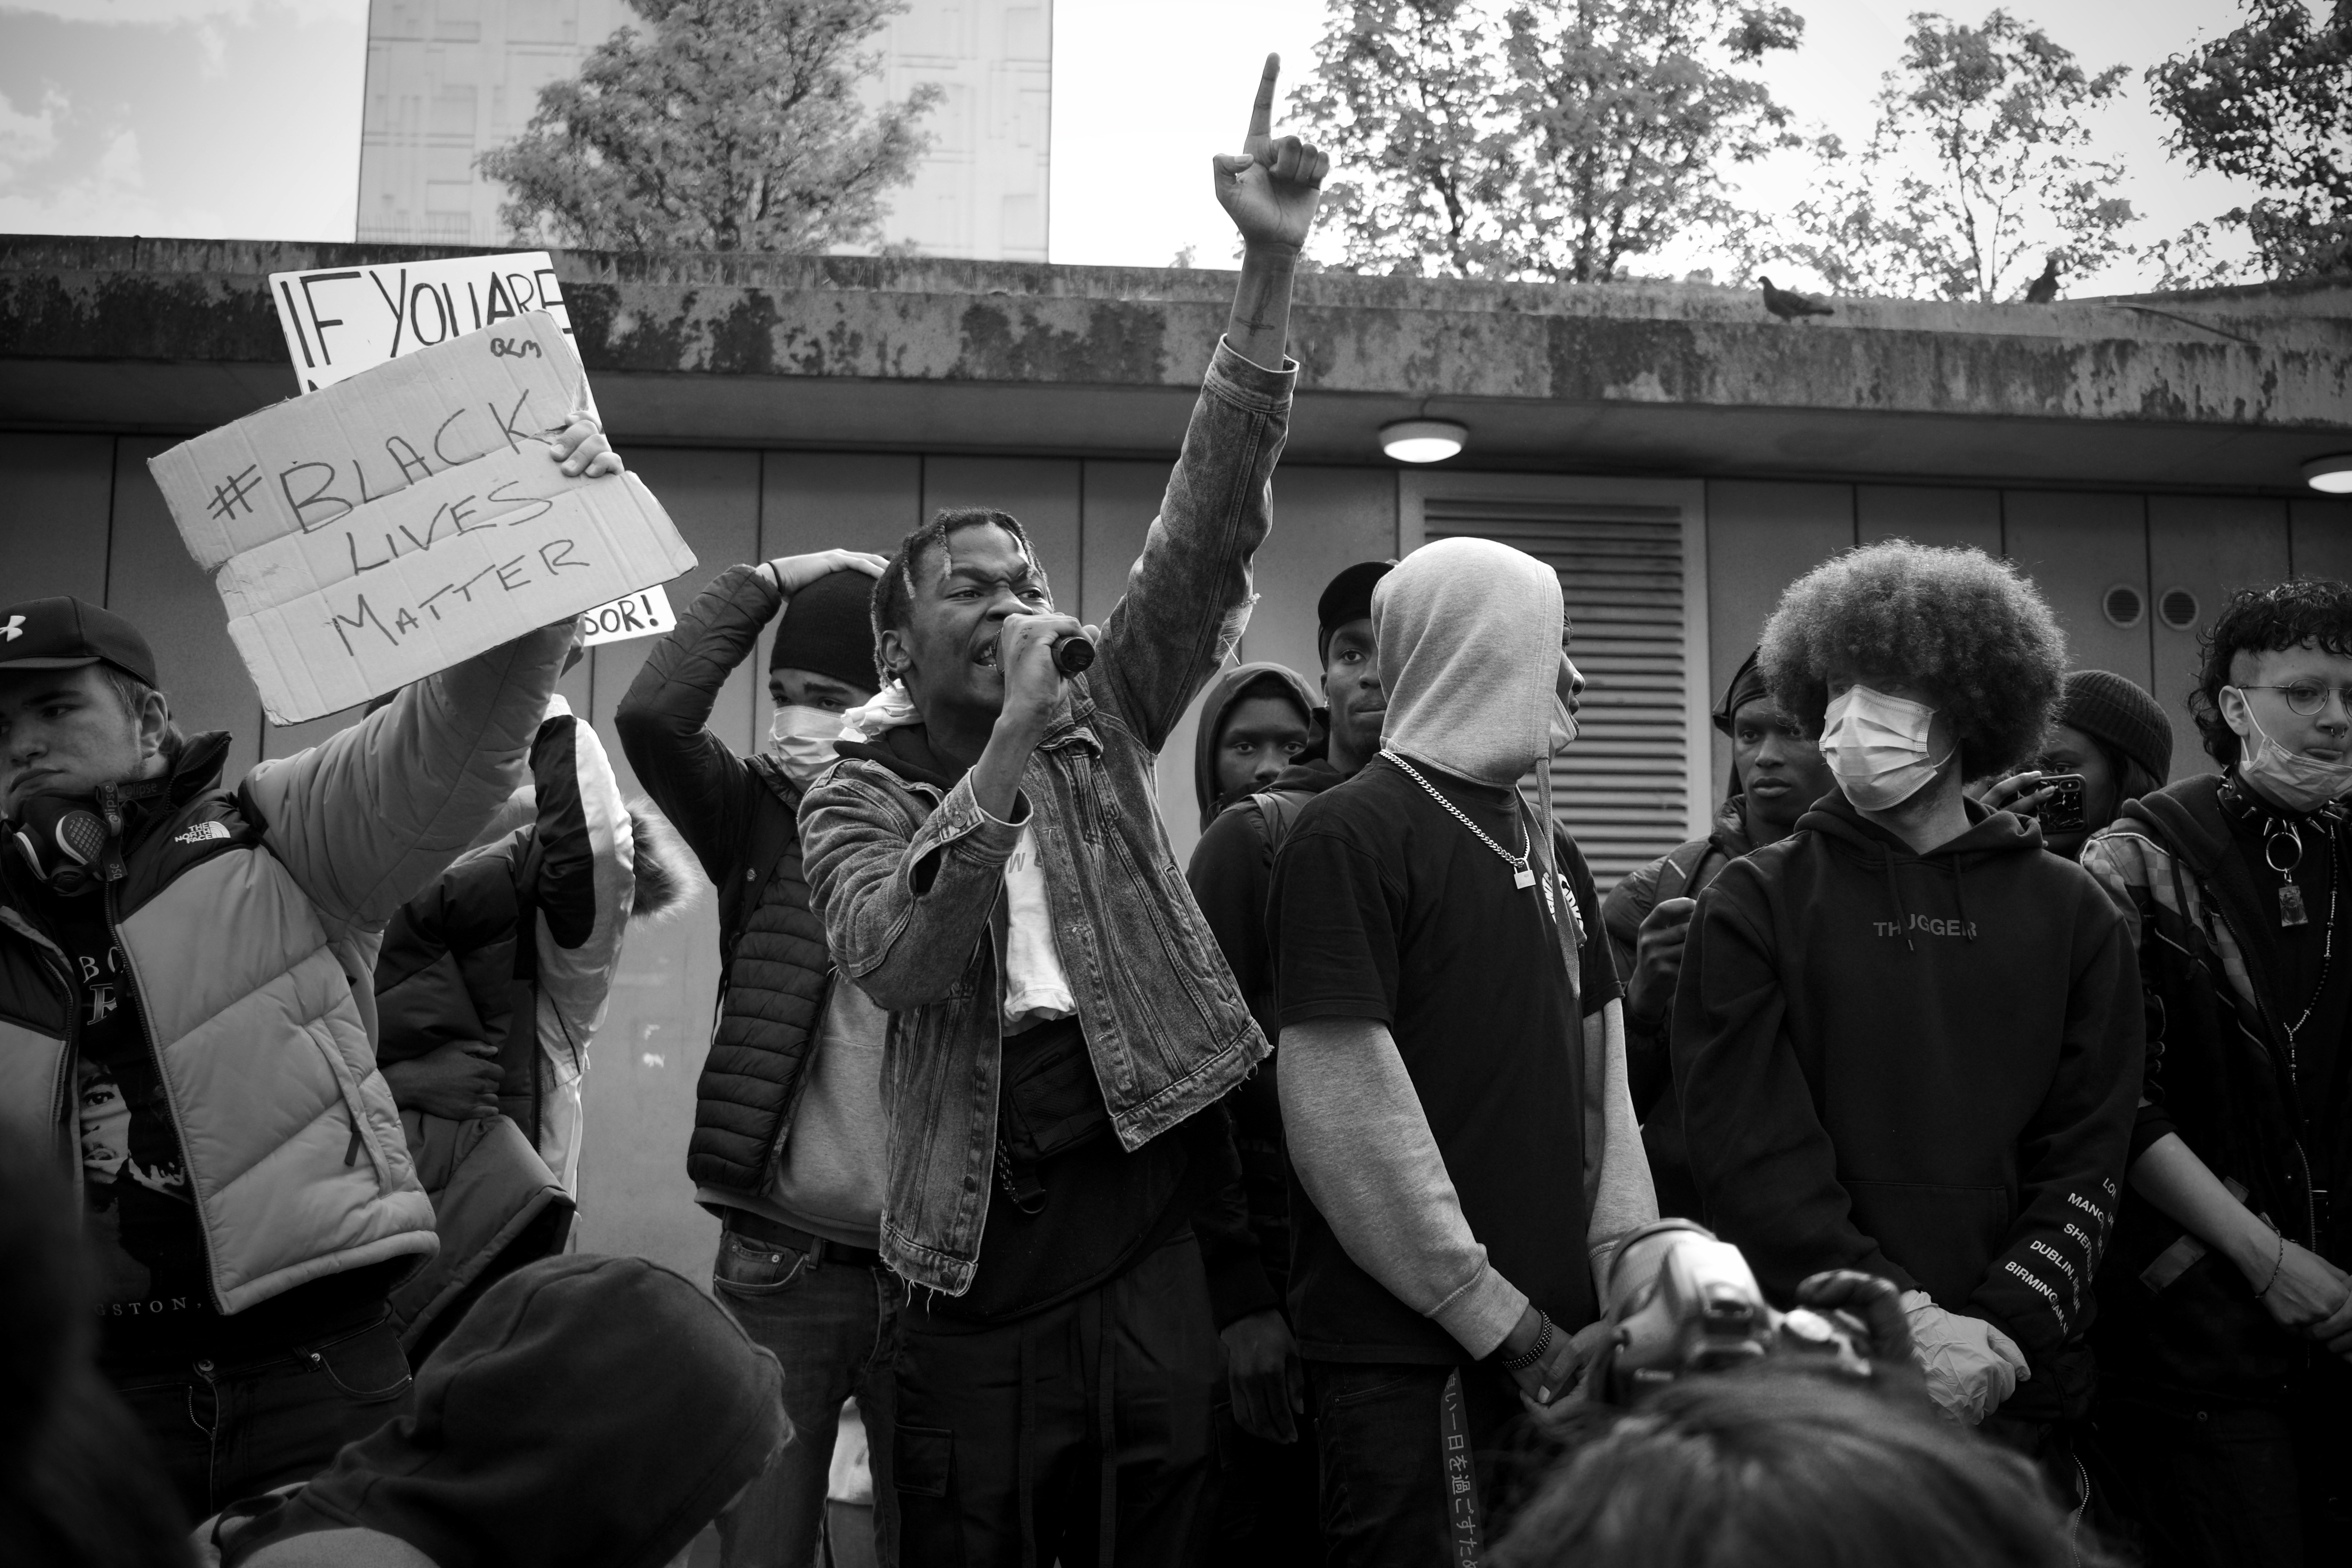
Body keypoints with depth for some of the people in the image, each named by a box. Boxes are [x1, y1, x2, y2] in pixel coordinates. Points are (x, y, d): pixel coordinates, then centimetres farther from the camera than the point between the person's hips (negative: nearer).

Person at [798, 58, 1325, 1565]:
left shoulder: (1100, 723, 8)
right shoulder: (856, 796, 2)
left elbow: (1208, 536, -3)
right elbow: (896, 963, -17)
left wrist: (1271, 270, -12)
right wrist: (1009, 744, -20)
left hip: (1156, 1254, 2)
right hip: (981, 1284, -2)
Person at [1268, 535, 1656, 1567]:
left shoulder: (1547, 851, 14)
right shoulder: (1351, 837, -11)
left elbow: (1602, 1086, 13)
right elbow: (1348, 1117, -16)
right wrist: (1508, 1326, -14)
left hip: (1562, 1342, 7)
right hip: (1415, 1360, -7)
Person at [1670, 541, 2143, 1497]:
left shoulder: (2071, 917, 6)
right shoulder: (1754, 906, -1)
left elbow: (2085, 1160, 2)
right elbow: (1749, 1155, -8)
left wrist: (2004, 1330, -12)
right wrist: (1906, 1321, -16)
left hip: (2018, 1385, 2)